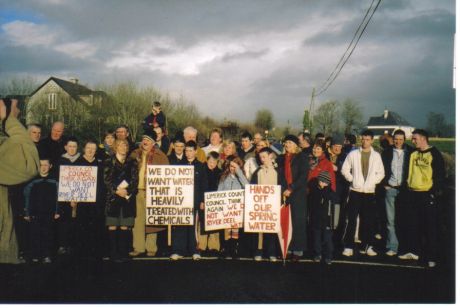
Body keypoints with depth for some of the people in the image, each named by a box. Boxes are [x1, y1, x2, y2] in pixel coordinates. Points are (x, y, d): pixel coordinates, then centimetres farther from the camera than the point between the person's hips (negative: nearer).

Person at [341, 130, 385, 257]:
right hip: (355, 191, -2)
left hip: (370, 192, 2)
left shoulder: (376, 155, 6)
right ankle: (348, 246, 1)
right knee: (352, 219, -4)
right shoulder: (353, 154, 2)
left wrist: (372, 181, -3)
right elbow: (345, 169, 4)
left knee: (369, 220, 5)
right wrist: (352, 179, -4)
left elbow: (381, 173, 9)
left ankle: (366, 246, 15)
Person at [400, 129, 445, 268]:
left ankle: (431, 257, 12)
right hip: (413, 194, 6)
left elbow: (441, 174, -7)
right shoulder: (413, 153, 10)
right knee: (411, 224, 11)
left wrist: (436, 191, -12)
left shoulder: (434, 154, -7)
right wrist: (408, 185, 13)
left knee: (430, 227, 2)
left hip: (428, 195, -6)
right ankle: (413, 251, 24)